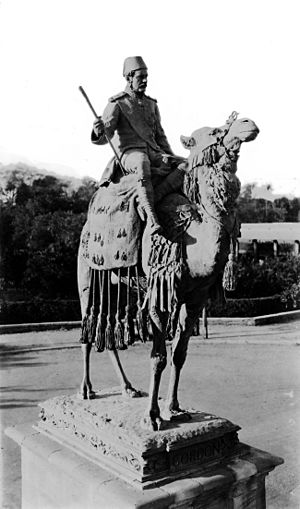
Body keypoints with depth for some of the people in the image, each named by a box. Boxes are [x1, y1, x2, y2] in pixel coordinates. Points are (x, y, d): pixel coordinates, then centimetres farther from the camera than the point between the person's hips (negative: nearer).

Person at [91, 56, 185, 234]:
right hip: (130, 153, -6)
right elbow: (104, 138, -5)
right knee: (143, 165, -41)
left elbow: (160, 135, 27)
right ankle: (152, 219, -53)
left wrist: (171, 157, 15)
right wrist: (98, 132, -29)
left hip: (154, 152, 6)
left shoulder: (152, 104, 22)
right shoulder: (117, 104, 5)